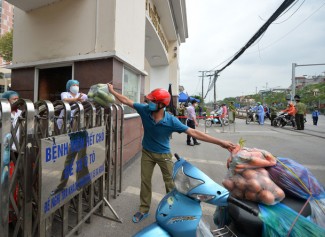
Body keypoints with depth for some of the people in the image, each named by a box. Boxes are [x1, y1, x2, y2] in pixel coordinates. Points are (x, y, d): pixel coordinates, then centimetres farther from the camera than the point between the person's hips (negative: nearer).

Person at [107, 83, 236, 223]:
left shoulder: (171, 121, -27)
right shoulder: (145, 110, -19)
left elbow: (193, 133, -28)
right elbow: (126, 101, -6)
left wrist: (220, 142, -31)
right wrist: (112, 91, -1)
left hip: (164, 154, -2)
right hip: (147, 153, 3)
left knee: (170, 183, 10)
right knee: (145, 181, 14)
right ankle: (144, 210, 36)